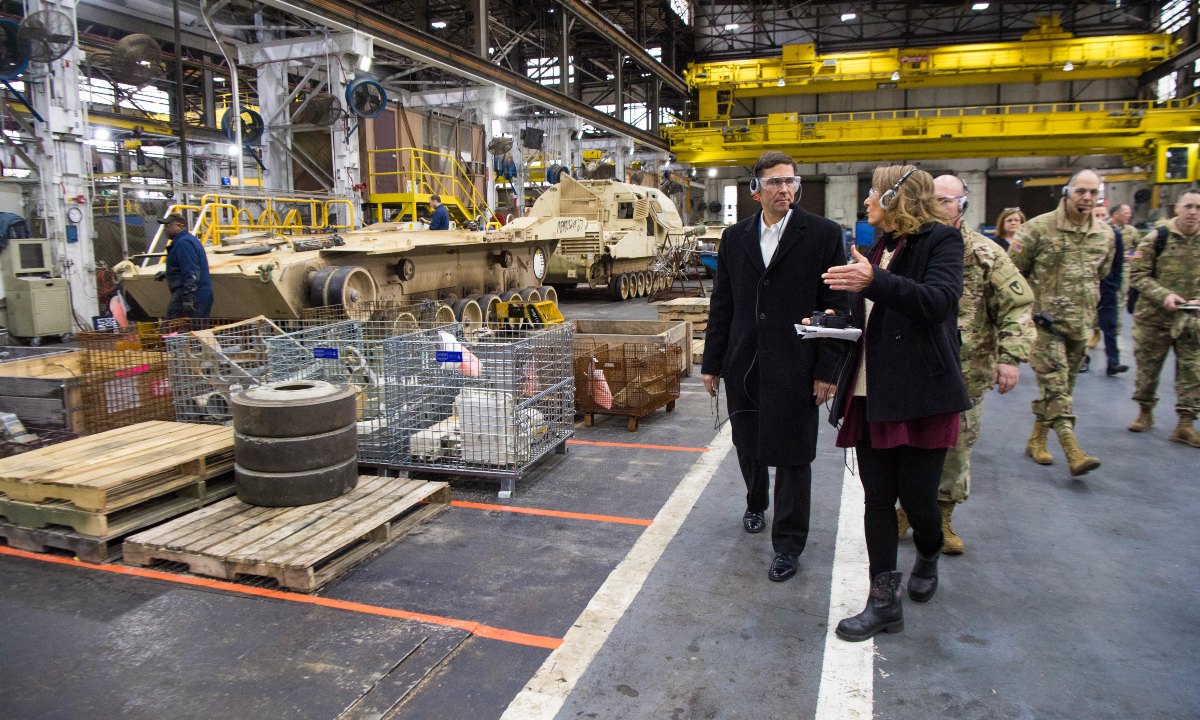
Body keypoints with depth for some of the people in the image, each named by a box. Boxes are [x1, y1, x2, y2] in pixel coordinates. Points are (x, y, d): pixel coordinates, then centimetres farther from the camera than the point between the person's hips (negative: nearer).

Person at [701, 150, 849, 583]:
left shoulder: (824, 235, -4)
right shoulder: (735, 237, 7)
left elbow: (837, 306, -5)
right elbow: (721, 304, 10)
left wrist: (827, 370, -9)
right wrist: (712, 363, 8)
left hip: (794, 368, -4)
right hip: (743, 366, 4)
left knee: (792, 456, 4)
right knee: (747, 446, 18)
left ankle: (788, 544, 20)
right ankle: (756, 505, 46)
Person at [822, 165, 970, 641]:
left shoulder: (940, 240, -5)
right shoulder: (879, 248, 17)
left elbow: (938, 301, -22)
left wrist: (875, 283, -31)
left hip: (920, 393, -6)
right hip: (873, 392, 7)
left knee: (917, 495, 2)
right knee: (877, 499, 6)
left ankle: (928, 556, 36)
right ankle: (885, 602, 15)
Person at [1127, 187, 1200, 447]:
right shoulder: (1156, 238, -6)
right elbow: (1137, 275, -7)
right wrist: (1164, 296, -20)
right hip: (1154, 317, -2)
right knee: (1148, 367, 9)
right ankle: (1145, 413, 28)